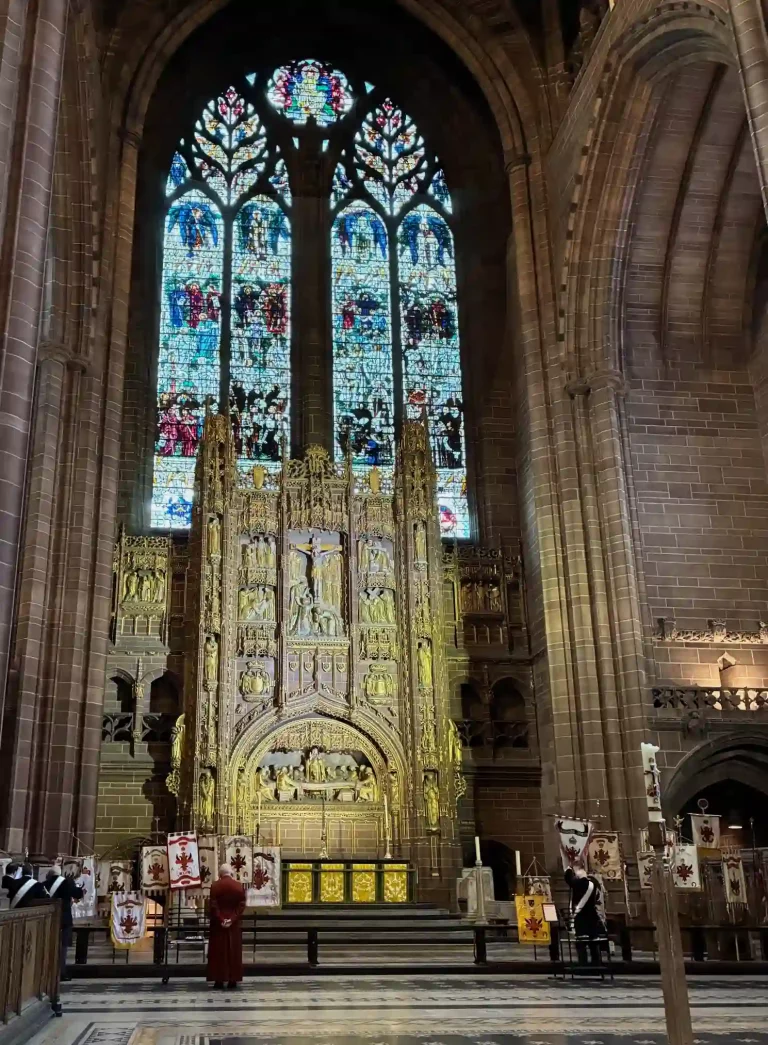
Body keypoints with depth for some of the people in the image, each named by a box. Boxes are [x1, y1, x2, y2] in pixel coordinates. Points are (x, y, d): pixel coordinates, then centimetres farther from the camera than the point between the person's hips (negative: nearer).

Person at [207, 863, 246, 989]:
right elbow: (242, 906, -6)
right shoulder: (239, 886, 0)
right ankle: (232, 980, 5)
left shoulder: (215, 886, -6)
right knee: (234, 951, 6)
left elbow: (213, 906, -12)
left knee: (219, 952, 4)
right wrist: (232, 919, -10)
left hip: (218, 924, -2)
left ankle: (219, 980, 2)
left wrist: (220, 920, -12)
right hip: (234, 924, 2)